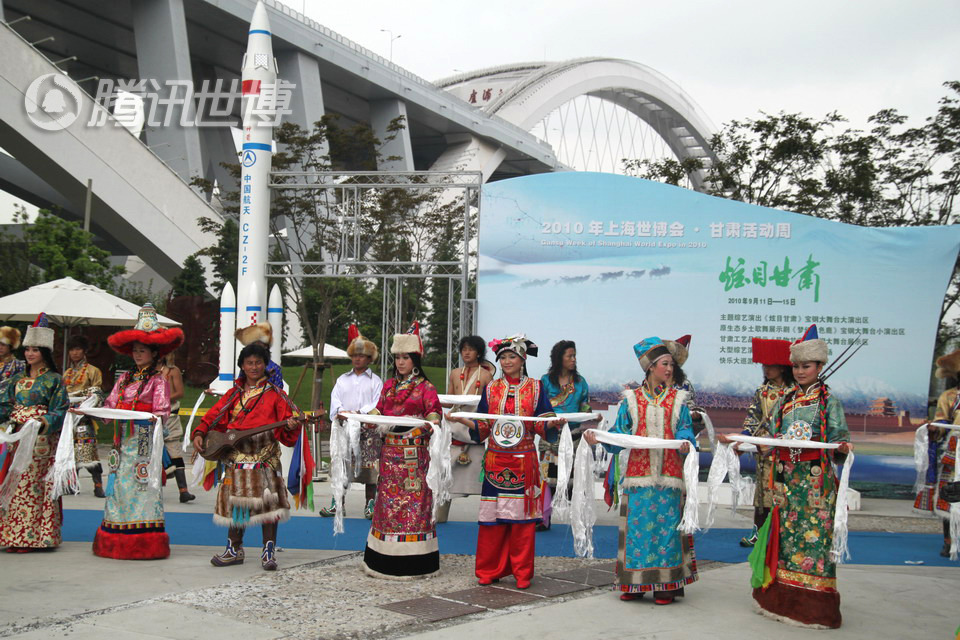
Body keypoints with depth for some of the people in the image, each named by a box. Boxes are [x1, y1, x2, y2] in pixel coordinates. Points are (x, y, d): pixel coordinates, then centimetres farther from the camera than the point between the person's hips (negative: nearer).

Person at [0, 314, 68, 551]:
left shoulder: (54, 380, 0)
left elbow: (60, 411, -7)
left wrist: (44, 422, -24)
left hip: (42, 441, -5)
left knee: (36, 487, -5)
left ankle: (32, 537, 1)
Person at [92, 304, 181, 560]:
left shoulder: (157, 380, -3)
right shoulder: (125, 378, 15)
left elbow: (162, 409, -11)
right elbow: (111, 404, 14)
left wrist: (157, 418, -31)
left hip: (145, 437, -6)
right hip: (123, 438, 6)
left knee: (143, 480, -6)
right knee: (120, 479, 9)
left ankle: (143, 541, -1)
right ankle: (116, 538, 18)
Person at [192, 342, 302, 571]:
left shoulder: (274, 394, 4)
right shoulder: (234, 393, 14)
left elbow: (287, 419, -3)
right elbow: (214, 416, 11)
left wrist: (290, 425, -25)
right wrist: (199, 433, -2)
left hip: (265, 457, -4)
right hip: (236, 456, 4)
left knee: (266, 500, -7)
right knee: (235, 502, 9)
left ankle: (269, 551, 2)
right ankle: (234, 549, 22)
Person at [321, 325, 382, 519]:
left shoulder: (375, 381, 8)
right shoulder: (342, 380, 19)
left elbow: (376, 405, -4)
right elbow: (335, 400, 6)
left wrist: (358, 412, -18)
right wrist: (340, 412, -15)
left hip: (368, 428, -3)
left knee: (369, 466, -4)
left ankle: (370, 504, 4)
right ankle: (337, 504, 6)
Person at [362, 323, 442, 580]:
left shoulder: (425, 387, 1)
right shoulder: (389, 385, 16)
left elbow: (434, 415, -7)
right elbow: (378, 411, 18)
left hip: (414, 454, -5)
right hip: (390, 453, 5)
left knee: (414, 501, -5)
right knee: (388, 501, 6)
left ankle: (413, 563, 1)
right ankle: (386, 560, 13)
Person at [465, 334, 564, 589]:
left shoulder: (535, 388, 5)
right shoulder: (491, 389, 11)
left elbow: (542, 425, 0)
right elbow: (482, 427, 9)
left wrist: (553, 423, -21)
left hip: (523, 461, -2)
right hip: (496, 460, 2)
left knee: (523, 515, -1)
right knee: (492, 516, 2)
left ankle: (522, 572, 10)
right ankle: (490, 570, 14)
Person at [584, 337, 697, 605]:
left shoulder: (678, 399, 9)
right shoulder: (631, 399, 9)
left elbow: (686, 431, 2)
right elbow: (619, 434, 6)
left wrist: (687, 445, -20)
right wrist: (598, 439, -11)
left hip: (668, 473, 0)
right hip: (638, 472, 0)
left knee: (666, 525, -2)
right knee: (637, 525, 0)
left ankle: (665, 585, 6)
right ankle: (634, 583, 11)